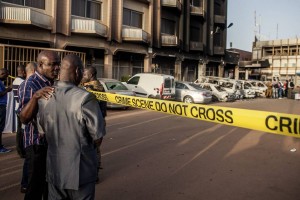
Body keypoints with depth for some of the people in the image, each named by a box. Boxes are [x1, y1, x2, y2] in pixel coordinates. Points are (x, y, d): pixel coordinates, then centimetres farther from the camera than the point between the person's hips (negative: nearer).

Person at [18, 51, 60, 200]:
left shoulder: (53, 84, 9)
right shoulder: (29, 84, -14)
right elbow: (24, 118, -24)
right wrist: (35, 97, -37)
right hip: (37, 144, -7)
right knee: (36, 185, 1)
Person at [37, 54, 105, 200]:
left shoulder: (43, 97, -4)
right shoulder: (85, 98, -21)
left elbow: (42, 131, 6)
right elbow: (98, 137, -16)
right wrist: (85, 146, 3)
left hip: (54, 169, 5)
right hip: (80, 170, -4)